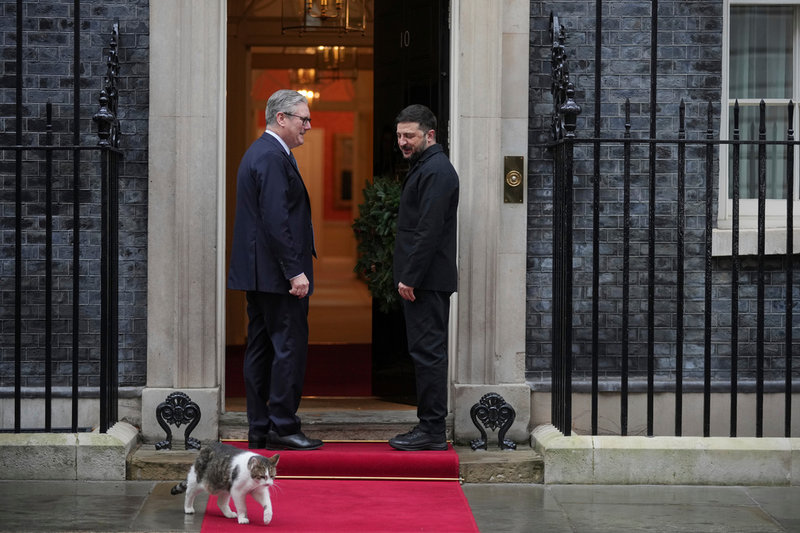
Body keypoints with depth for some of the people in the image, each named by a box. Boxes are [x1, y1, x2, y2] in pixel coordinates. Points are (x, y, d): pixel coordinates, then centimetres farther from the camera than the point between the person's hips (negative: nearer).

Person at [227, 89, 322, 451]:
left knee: (260, 349, 10)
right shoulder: (273, 157, -15)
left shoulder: (258, 152, 18)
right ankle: (282, 428, -4)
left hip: (257, 273, 11)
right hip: (276, 272, -11)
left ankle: (260, 430, 14)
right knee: (290, 347, -6)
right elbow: (277, 220, -22)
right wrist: (295, 271, -22)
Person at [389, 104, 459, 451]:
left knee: (428, 352, -8)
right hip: (423, 279, 11)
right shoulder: (425, 167, 19)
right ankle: (430, 429, 16)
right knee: (427, 352, 11)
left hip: (427, 279, -11)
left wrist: (410, 278, -20)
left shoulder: (435, 171, -14)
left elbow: (429, 230, -20)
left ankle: (432, 431, -6)